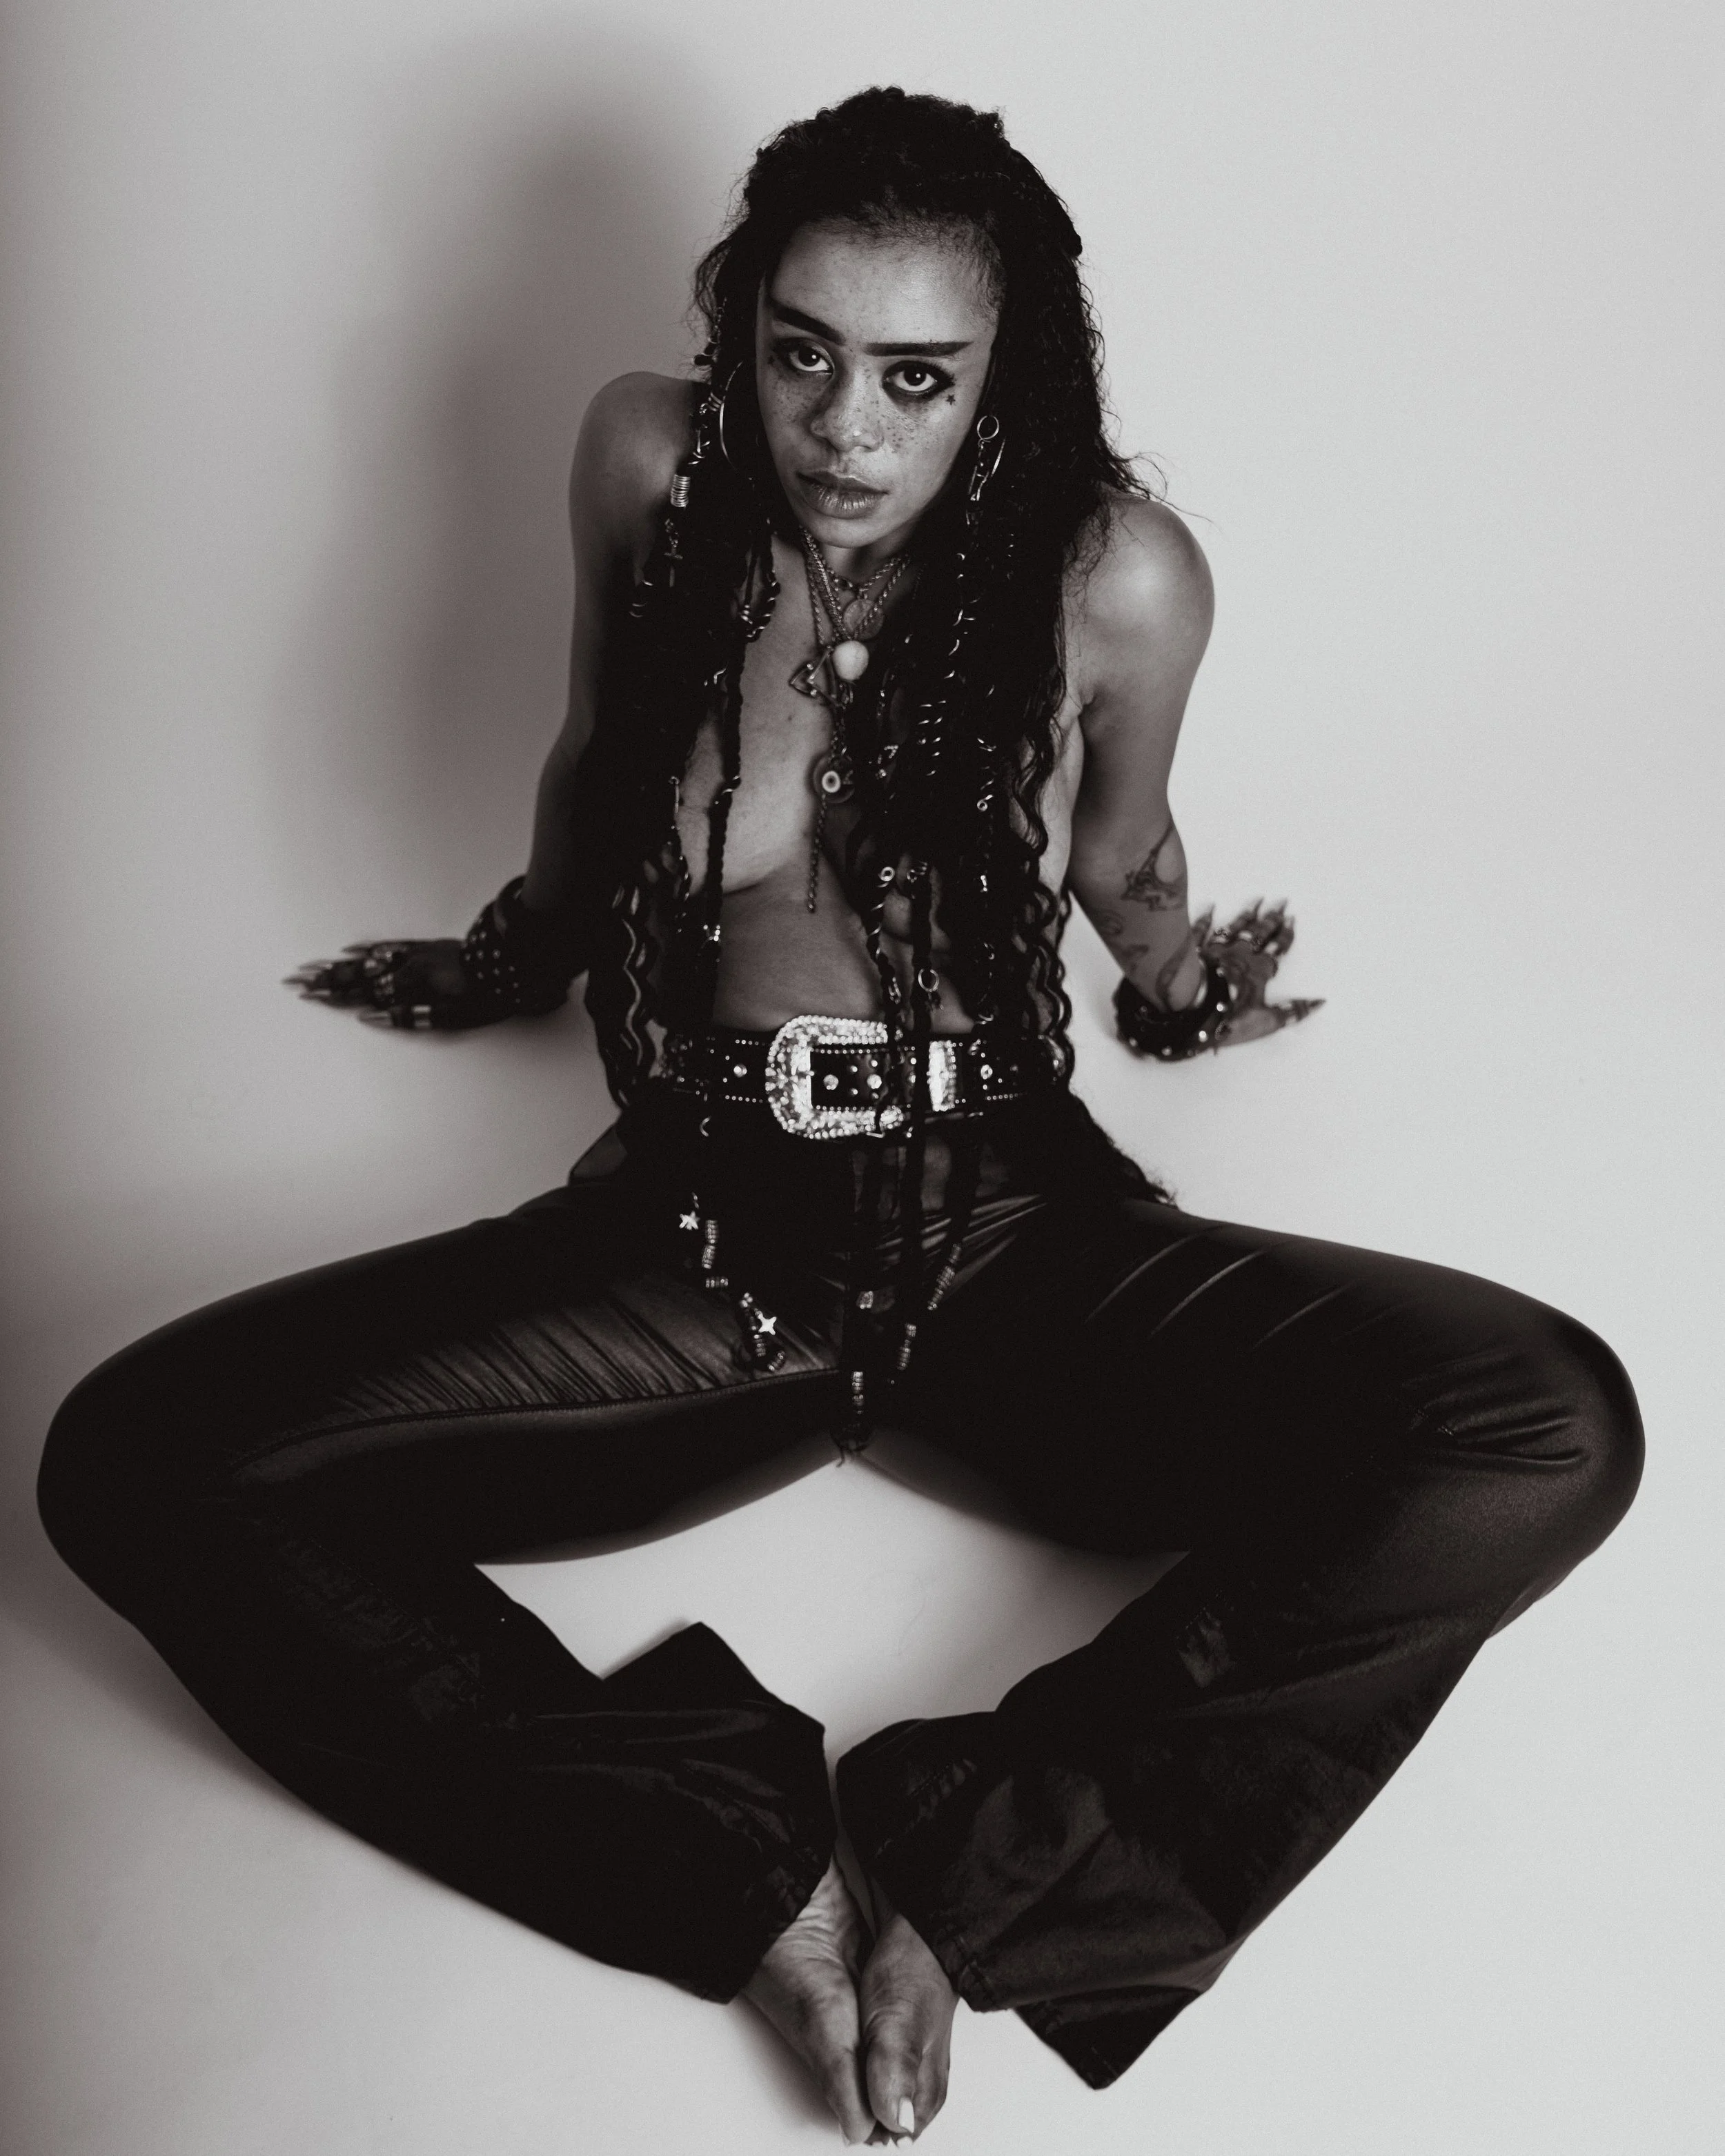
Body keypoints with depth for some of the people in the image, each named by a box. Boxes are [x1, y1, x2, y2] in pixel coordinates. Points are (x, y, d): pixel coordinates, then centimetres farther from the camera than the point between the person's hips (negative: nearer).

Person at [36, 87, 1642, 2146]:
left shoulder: (1116, 575, -9)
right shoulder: (651, 465, -5)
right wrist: (521, 953, 31)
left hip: (1010, 1235, 0)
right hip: (688, 1233, 1)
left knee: (1553, 1431, -24)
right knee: (132, 1461, -20)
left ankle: (969, 1878, -21)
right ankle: (762, 1875, -23)